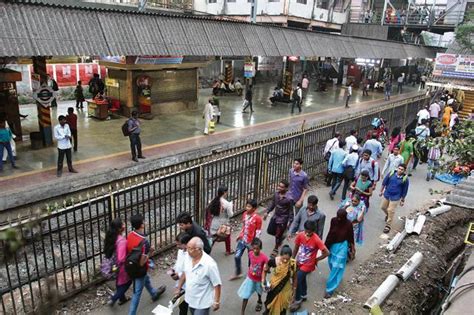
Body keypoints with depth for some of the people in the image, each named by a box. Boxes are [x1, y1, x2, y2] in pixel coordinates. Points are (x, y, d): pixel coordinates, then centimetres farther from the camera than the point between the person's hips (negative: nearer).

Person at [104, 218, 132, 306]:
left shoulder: (111, 236, -9)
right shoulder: (122, 241, -34)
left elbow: (107, 251, 6)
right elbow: (122, 258, -34)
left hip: (113, 264, 8)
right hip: (121, 266, -7)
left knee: (119, 281, 28)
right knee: (127, 282, 19)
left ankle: (122, 298, 48)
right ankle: (113, 299, 20)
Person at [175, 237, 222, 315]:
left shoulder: (209, 264, -29)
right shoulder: (188, 258, -9)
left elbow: (217, 284, -19)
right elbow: (185, 274, 10)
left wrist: (216, 302, -14)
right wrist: (178, 288, 17)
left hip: (202, 303, -6)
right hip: (190, 300, 6)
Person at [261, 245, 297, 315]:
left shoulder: (293, 264, -23)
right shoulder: (273, 261, -24)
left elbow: (294, 277, -6)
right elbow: (265, 270, -5)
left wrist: (294, 288, 3)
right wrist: (263, 280, -15)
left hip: (285, 288, 0)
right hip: (274, 287, 0)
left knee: (282, 306, 18)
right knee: (270, 303, 21)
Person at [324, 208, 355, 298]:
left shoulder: (348, 224, -19)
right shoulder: (333, 220, -12)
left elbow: (351, 237, -7)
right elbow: (330, 232, 1)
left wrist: (352, 249, 0)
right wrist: (326, 244, 8)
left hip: (342, 246, -4)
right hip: (332, 245, 4)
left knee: (337, 267, -3)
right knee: (331, 264, 20)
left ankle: (330, 289, 4)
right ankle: (337, 278, 51)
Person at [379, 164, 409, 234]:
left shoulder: (405, 179, -15)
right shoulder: (391, 174, -9)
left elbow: (405, 190, -5)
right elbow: (384, 182, 4)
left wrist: (402, 200, 2)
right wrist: (381, 191, 10)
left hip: (395, 197, -4)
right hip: (386, 194, 4)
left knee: (391, 211, -2)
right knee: (383, 207, 18)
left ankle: (388, 225, 14)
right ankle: (387, 215, 50)